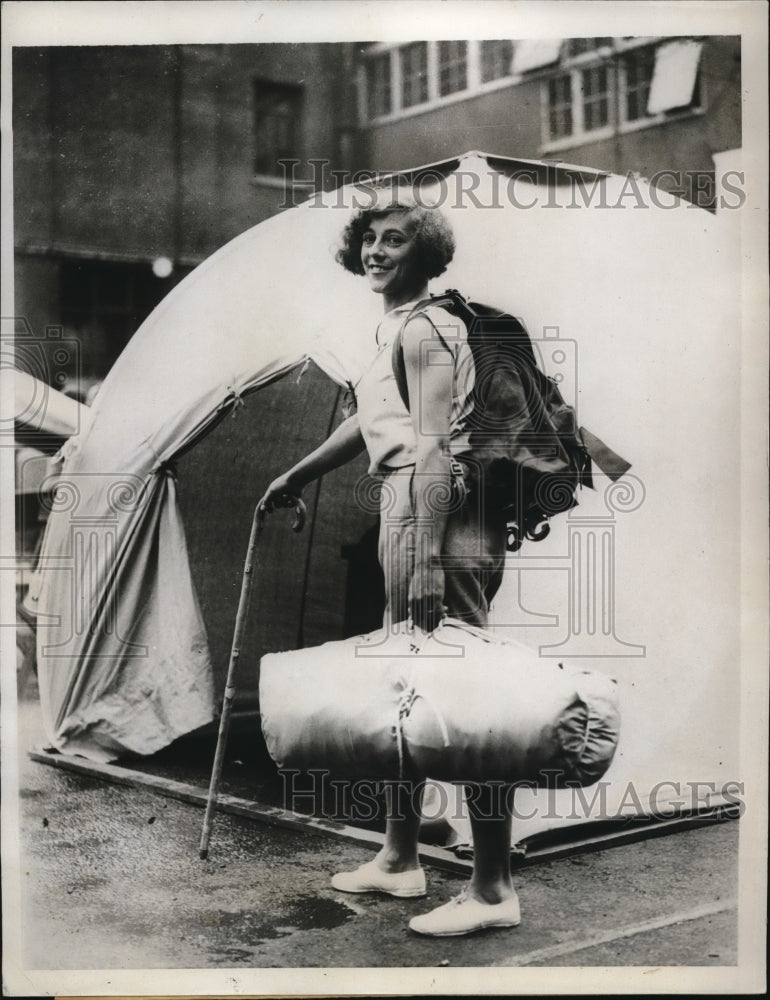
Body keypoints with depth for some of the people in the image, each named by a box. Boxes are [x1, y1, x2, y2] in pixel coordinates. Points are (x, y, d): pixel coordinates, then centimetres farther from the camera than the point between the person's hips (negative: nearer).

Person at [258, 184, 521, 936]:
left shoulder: (423, 329, -10)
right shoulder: (394, 327, 21)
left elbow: (434, 449, -19)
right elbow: (373, 421, 34)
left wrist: (426, 559, -25)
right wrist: (297, 477, 43)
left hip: (436, 512, -11)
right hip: (405, 510, 11)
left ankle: (492, 891, -2)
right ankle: (398, 860, 31)